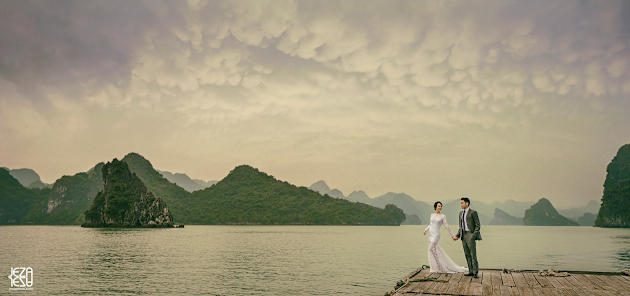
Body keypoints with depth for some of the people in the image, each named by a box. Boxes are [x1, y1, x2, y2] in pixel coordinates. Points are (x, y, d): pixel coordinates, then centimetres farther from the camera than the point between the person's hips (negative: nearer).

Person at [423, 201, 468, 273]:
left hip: (436, 234, -6)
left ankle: (439, 267, -10)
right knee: (433, 250, 6)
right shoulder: (432, 215, 10)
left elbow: (447, 227, -2)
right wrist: (426, 230, 7)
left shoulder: (443, 216, -4)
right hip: (430, 234, 6)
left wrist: (452, 236, -3)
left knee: (431, 248, -19)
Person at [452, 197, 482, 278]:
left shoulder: (473, 212, -5)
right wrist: (457, 236, 11)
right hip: (463, 235, 7)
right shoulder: (461, 213, 16)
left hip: (470, 235, -7)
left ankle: (475, 272, -3)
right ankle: (471, 271, 13)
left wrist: (474, 235, -16)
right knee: (467, 254, 8)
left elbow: (478, 225, -6)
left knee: (473, 254, -7)